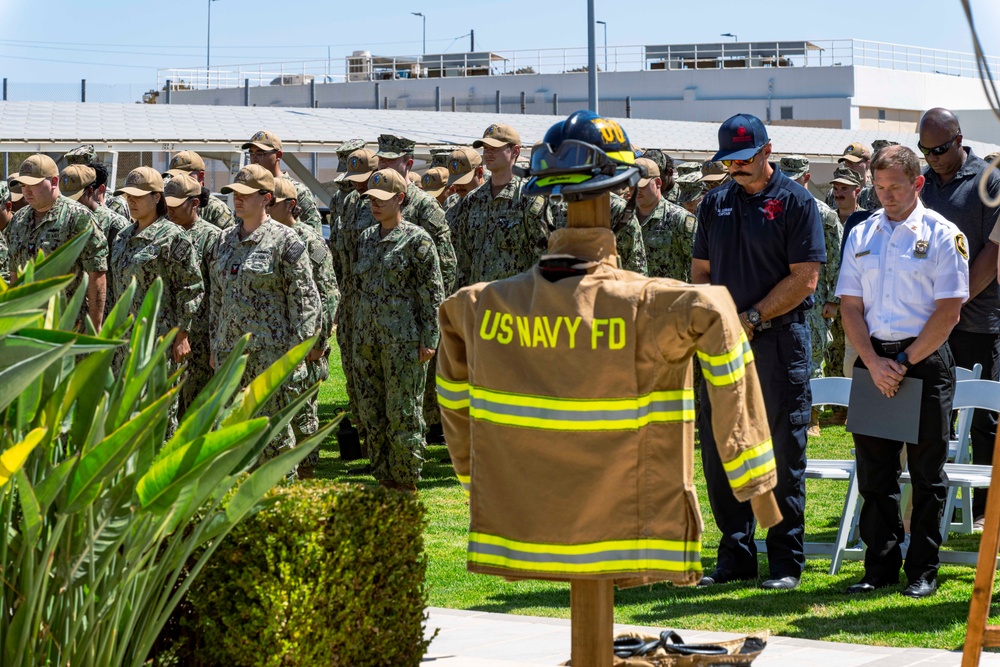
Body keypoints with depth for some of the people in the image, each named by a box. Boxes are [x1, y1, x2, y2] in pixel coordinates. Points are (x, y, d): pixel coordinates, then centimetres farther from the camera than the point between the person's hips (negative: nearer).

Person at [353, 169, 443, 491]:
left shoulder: (417, 240, -7)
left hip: (403, 339, -7)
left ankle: (406, 483, 6)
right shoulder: (366, 238, 12)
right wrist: (357, 332, 17)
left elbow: (433, 293, -8)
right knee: (371, 411, 8)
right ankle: (384, 480, 17)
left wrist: (429, 340, -12)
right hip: (367, 338, 7)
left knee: (403, 413, -3)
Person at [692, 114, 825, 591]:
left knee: (783, 456, -1)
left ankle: (786, 563, 5)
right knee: (719, 452, 7)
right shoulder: (715, 203, 13)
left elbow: (804, 278, -9)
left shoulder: (795, 201, -3)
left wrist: (752, 319, -12)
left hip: (778, 341, -5)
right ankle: (735, 556, 17)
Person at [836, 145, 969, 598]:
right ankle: (880, 566, 13)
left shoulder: (942, 235, -3)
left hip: (925, 360, -4)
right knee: (874, 469, 5)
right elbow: (850, 306, 7)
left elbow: (948, 311, -8)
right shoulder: (862, 236, 11)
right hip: (873, 360, 4)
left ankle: (922, 570, 9)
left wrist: (905, 362, -12)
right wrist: (874, 363, -6)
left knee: (926, 472, 2)